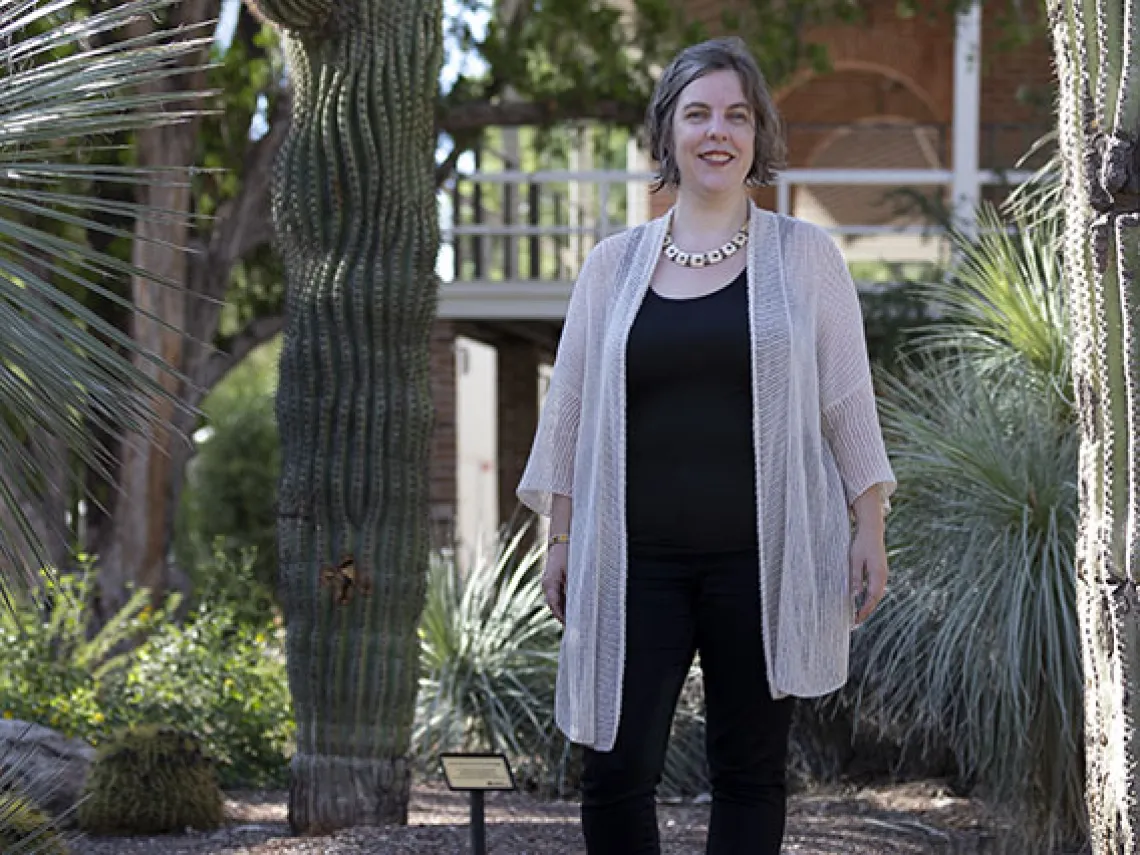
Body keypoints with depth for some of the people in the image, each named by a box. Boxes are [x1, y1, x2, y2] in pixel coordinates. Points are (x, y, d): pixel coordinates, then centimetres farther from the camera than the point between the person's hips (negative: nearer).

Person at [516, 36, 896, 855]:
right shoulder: (614, 265, 9)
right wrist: (561, 537, 10)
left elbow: (848, 405, 5)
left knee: (749, 772, 6)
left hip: (762, 561, -1)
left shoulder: (805, 256, 5)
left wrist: (869, 528, -1)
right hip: (636, 562, 1)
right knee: (615, 772, -6)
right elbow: (571, 410, 13)